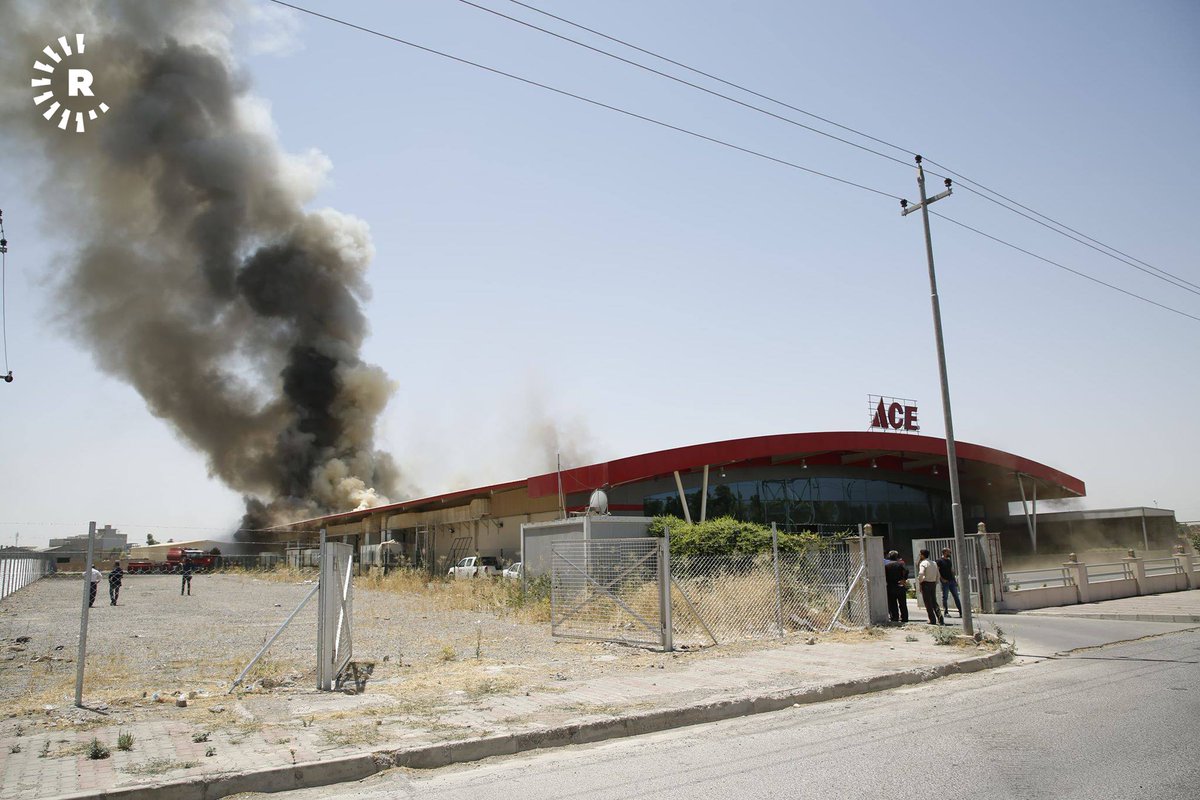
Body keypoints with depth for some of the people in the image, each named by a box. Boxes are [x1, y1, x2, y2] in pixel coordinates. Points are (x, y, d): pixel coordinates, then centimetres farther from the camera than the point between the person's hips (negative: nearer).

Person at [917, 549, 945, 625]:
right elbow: (938, 575, 15)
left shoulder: (923, 563, -12)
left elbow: (921, 574, -26)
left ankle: (932, 620, 2)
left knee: (928, 603, 1)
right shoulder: (934, 563, 12)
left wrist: (919, 582, -12)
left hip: (925, 583, -7)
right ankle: (940, 619, 4)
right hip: (933, 583, 7)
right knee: (934, 602, 13)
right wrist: (936, 583, 19)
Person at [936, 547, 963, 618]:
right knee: (944, 597, 0)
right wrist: (942, 579, -17)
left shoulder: (949, 561, 15)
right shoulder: (939, 561, -6)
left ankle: (961, 612, 3)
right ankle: (946, 612, 7)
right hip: (945, 582, -6)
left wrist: (955, 580, 12)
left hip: (952, 581, 6)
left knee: (956, 596, 3)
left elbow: (952, 571, 20)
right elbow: (937, 571, -11)